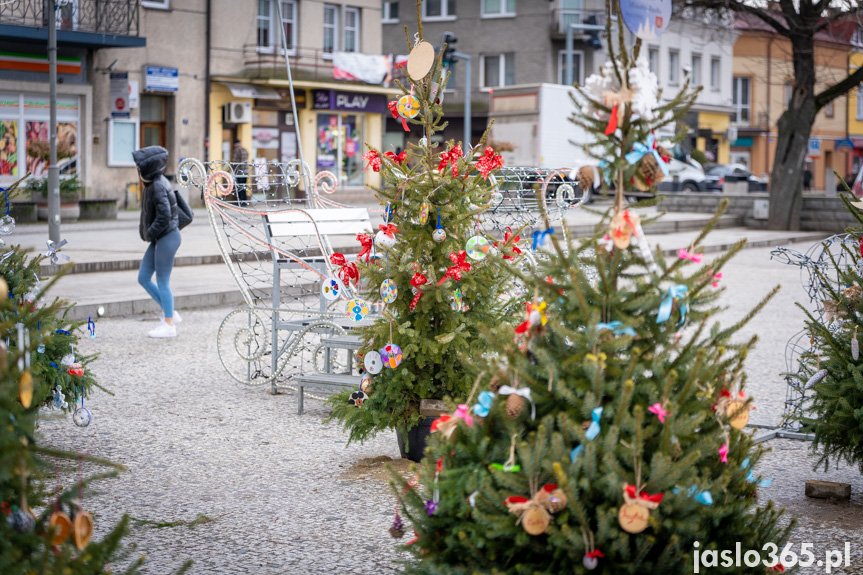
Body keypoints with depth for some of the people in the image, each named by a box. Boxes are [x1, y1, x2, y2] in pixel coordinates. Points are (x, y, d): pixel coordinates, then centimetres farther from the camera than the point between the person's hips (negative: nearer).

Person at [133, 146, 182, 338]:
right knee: (143, 278, 12)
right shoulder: (153, 183, 11)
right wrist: (144, 226, 11)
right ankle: (171, 313, 21)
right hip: (159, 239, 10)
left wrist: (150, 233, -15)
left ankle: (169, 325, 8)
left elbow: (164, 216, -25)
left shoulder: (158, 186, -19)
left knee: (162, 282, -2)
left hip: (166, 238, -10)